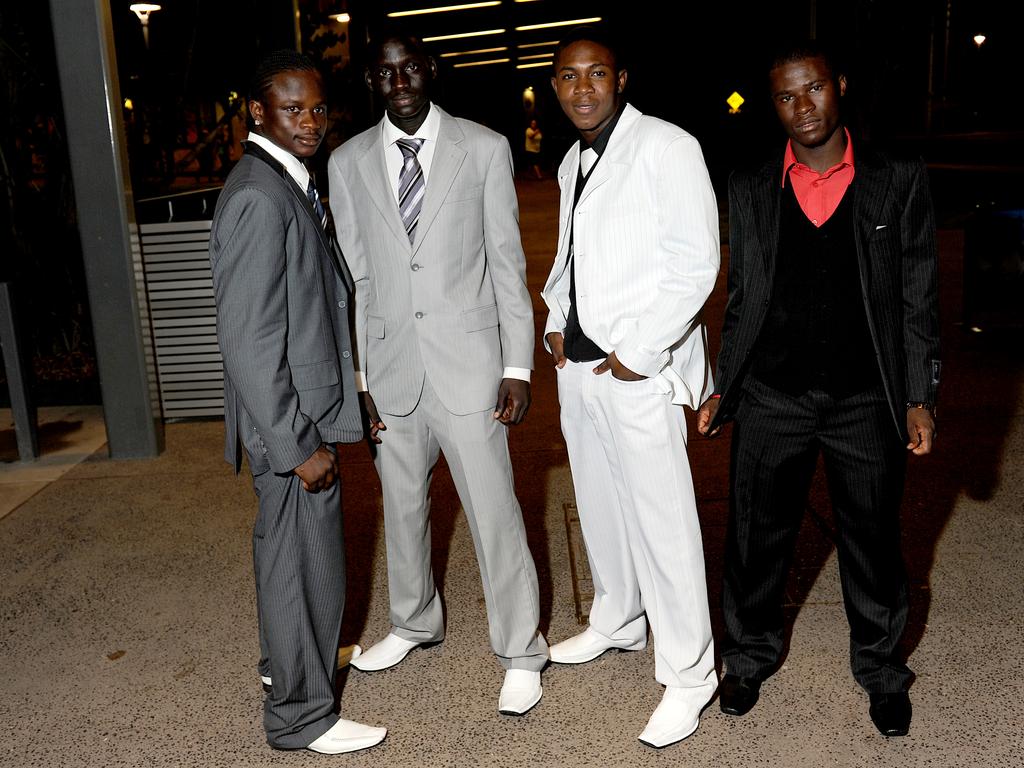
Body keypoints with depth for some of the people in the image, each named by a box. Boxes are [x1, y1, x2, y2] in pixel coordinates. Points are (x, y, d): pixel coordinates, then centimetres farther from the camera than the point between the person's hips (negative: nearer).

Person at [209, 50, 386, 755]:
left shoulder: (289, 184, 10)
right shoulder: (258, 198, -22)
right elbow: (249, 340, -26)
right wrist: (299, 445, -23)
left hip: (305, 410, 10)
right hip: (290, 421, -10)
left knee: (287, 549, 25)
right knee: (306, 563, 4)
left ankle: (288, 657, 47)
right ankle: (300, 715, 23)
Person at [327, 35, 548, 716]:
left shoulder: (485, 149, -1)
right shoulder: (348, 163, 5)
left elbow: (508, 263, -1)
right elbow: (354, 278, 6)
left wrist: (518, 366, -5)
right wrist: (358, 377, 3)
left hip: (468, 360, -3)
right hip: (391, 364, 3)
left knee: (494, 510, 0)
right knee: (403, 504, 17)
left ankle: (521, 652, 19)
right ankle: (415, 623, 41)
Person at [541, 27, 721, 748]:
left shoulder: (667, 147, -10)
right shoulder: (573, 161, 15)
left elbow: (696, 262, -15)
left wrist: (637, 351, -17)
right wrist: (557, 322, 9)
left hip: (639, 368, -8)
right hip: (578, 363, 8)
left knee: (663, 521, -3)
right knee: (600, 506, 19)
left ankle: (688, 675, 12)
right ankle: (617, 622, 40)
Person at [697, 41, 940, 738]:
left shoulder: (899, 182, 0)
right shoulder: (750, 189, 4)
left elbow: (918, 301, 1)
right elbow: (740, 299, 9)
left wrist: (920, 399, -3)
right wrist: (722, 390, 7)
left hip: (866, 403, -1)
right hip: (771, 400, 1)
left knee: (873, 544, 13)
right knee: (758, 539, 11)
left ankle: (881, 670, 36)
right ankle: (752, 658, 34)